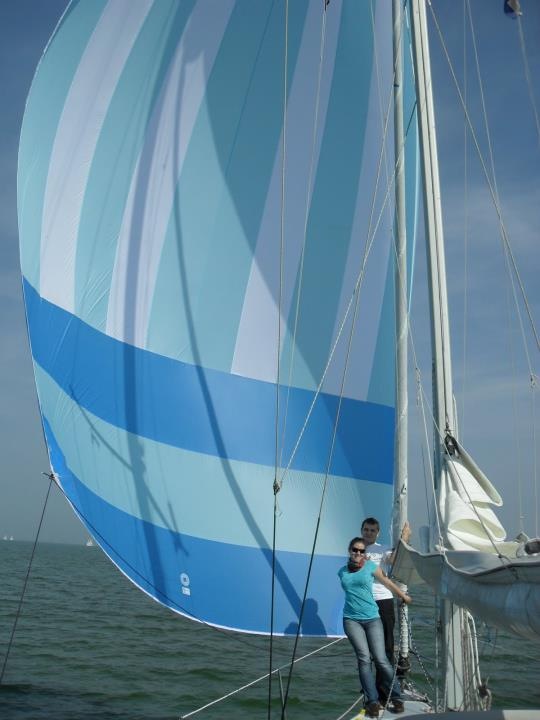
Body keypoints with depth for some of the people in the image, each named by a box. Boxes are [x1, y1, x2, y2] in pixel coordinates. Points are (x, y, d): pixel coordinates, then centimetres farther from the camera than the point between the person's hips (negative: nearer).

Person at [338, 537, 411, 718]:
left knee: (381, 659, -4)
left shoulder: (370, 566, 1)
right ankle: (372, 701, -1)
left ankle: (396, 698, 10)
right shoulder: (342, 571, 7)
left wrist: (403, 596, 23)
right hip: (351, 620, 1)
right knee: (364, 659, -8)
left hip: (372, 618, -1)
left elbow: (386, 582, 13)